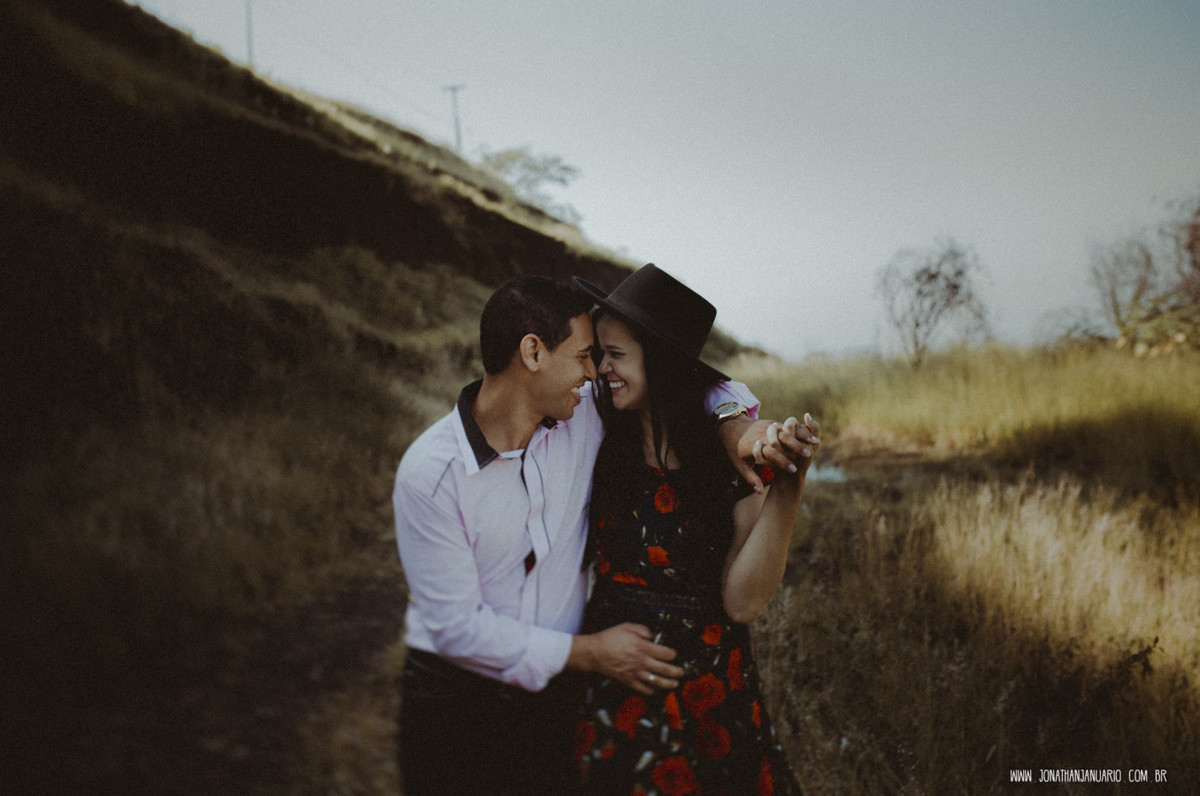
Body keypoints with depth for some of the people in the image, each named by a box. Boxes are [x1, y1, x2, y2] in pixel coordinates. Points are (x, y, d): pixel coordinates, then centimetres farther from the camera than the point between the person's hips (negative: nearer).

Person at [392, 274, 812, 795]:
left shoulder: (585, 417, -6)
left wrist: (736, 423, -14)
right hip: (453, 702, -3)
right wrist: (587, 652, -17)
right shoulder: (429, 473, -19)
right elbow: (456, 625, -19)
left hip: (554, 693, 4)